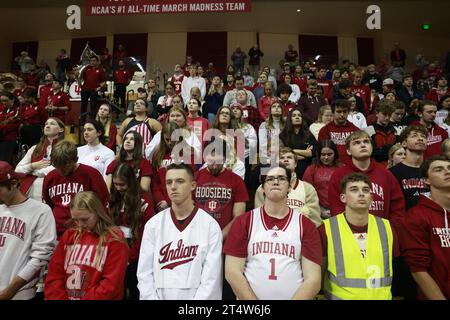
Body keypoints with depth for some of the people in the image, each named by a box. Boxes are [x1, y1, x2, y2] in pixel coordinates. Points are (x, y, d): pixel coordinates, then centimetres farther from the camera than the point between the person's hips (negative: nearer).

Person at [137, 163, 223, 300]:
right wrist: (152, 297, -10)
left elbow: (211, 276, -12)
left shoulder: (210, 225, -10)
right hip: (161, 296, 2)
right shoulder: (153, 225, -2)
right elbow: (144, 273, -2)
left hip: (195, 296, -2)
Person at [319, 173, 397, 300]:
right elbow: (318, 274, -5)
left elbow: (397, 271, 7)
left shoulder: (386, 228, -3)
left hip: (382, 296, 3)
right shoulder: (327, 229, -15)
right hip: (340, 296, -3)